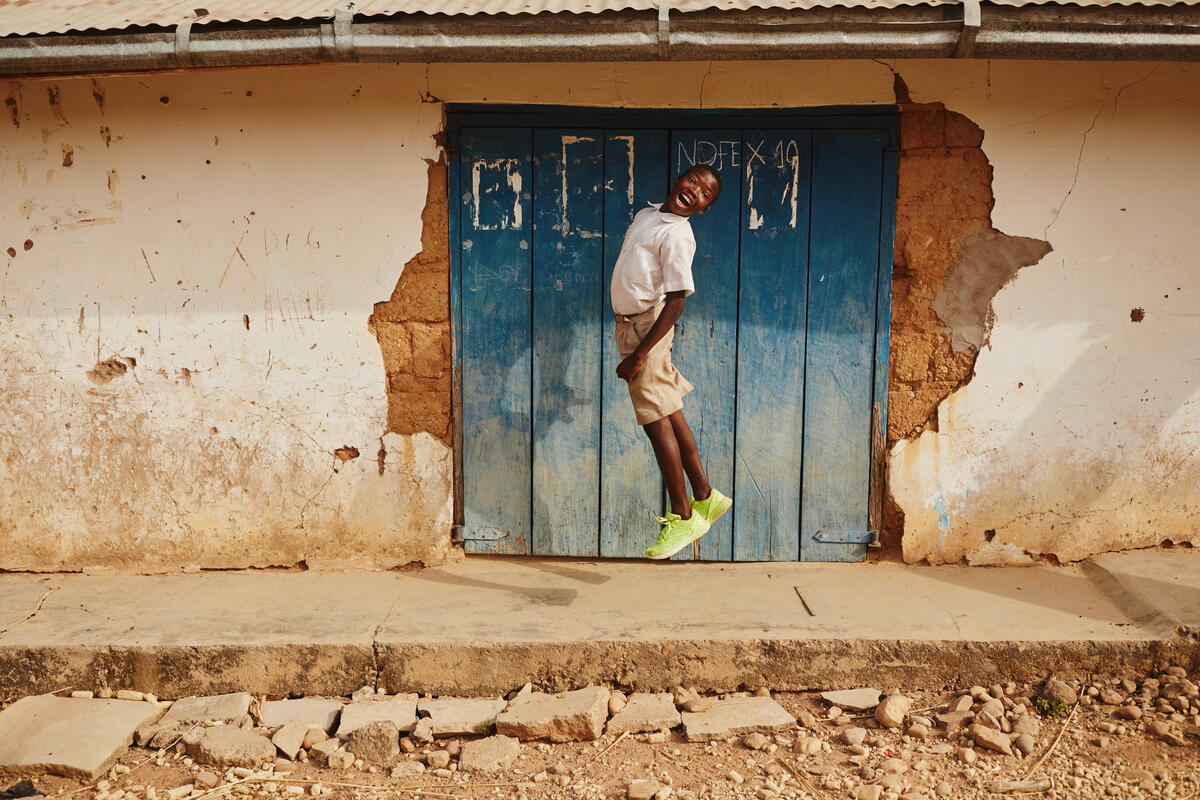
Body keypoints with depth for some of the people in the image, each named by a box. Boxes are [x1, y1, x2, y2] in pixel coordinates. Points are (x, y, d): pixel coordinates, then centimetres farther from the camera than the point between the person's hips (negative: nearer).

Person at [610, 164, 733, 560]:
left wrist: (640, 355, -23)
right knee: (669, 414, 13)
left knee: (657, 420, -5)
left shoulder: (677, 235, -15)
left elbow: (676, 301, -20)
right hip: (629, 323, 9)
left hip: (647, 326, -9)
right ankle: (704, 496, 22)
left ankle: (682, 516, 4)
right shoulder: (645, 215, 12)